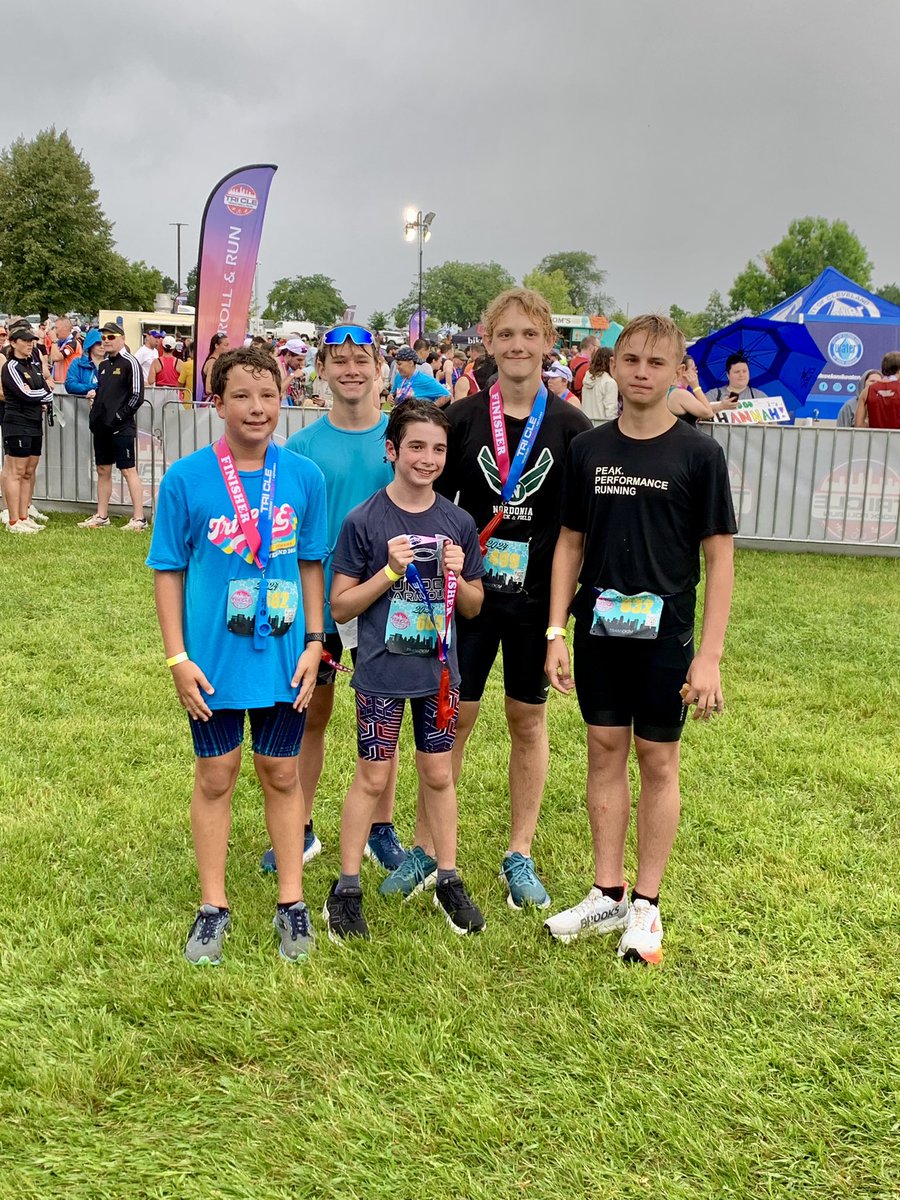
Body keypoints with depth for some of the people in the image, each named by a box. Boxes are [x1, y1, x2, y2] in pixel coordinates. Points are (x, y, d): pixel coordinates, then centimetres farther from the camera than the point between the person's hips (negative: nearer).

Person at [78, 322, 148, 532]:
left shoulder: (130, 363, -7)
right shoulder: (103, 365, 17)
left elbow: (137, 396, -13)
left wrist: (118, 417, -15)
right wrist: (94, 414, 11)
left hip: (122, 427, -8)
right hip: (101, 427, 8)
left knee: (128, 470, -8)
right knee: (103, 470, 12)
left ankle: (139, 519, -6)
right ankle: (101, 517, 19)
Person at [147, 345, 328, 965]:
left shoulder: (304, 476, -4)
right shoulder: (186, 478, -9)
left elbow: (311, 564, 5)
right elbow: (168, 571, -3)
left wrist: (314, 642, 1)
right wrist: (178, 657, -7)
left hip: (283, 654, 1)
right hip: (213, 658, -1)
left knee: (282, 775, 13)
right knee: (215, 778, 11)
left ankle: (291, 902, 27)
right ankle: (213, 907, 26)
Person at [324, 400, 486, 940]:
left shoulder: (458, 522, 0)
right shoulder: (365, 521, -10)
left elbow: (474, 607, 7)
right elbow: (341, 606, -8)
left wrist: (457, 577, -14)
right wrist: (390, 571, -20)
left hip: (439, 670, 3)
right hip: (382, 672, -3)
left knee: (439, 774, 14)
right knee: (373, 778, 6)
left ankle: (449, 880, 28)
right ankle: (347, 889, 19)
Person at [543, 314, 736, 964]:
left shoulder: (699, 454, -7)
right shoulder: (587, 449, 2)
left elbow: (720, 557, -7)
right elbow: (570, 544, 8)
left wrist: (710, 656, -12)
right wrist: (556, 630, 1)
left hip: (664, 635, -3)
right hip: (599, 630, 3)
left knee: (658, 763, 6)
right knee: (605, 753, 11)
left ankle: (646, 905, 20)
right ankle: (608, 893, 24)